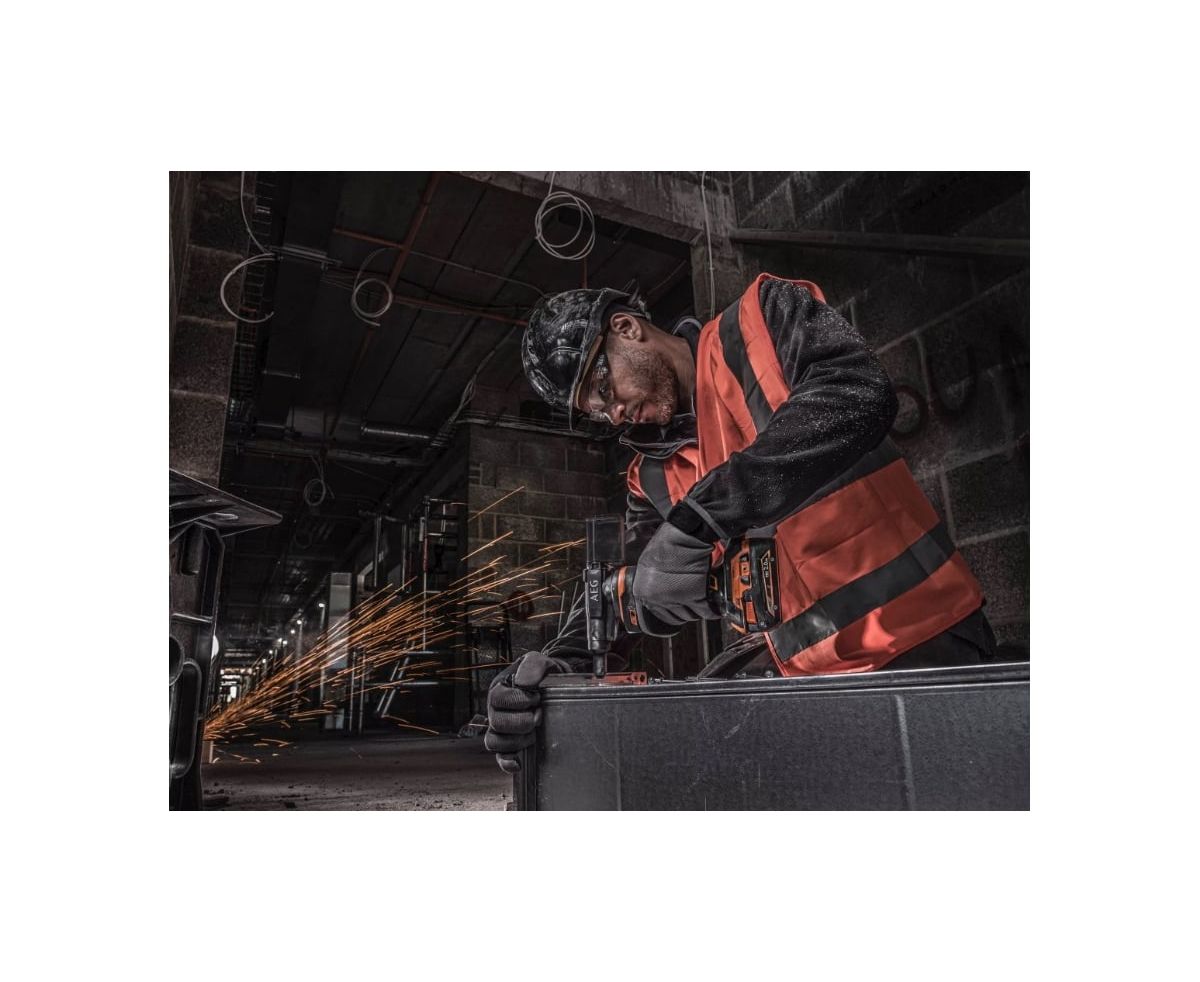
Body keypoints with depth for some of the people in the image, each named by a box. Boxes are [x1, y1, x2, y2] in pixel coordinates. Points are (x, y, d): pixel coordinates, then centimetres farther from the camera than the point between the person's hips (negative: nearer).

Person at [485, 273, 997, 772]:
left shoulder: (761, 318, -7)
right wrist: (560, 660, -14)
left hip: (918, 637, -5)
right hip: (799, 663, 6)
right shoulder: (652, 474, 9)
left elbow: (858, 392, -25)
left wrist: (695, 517, -32)